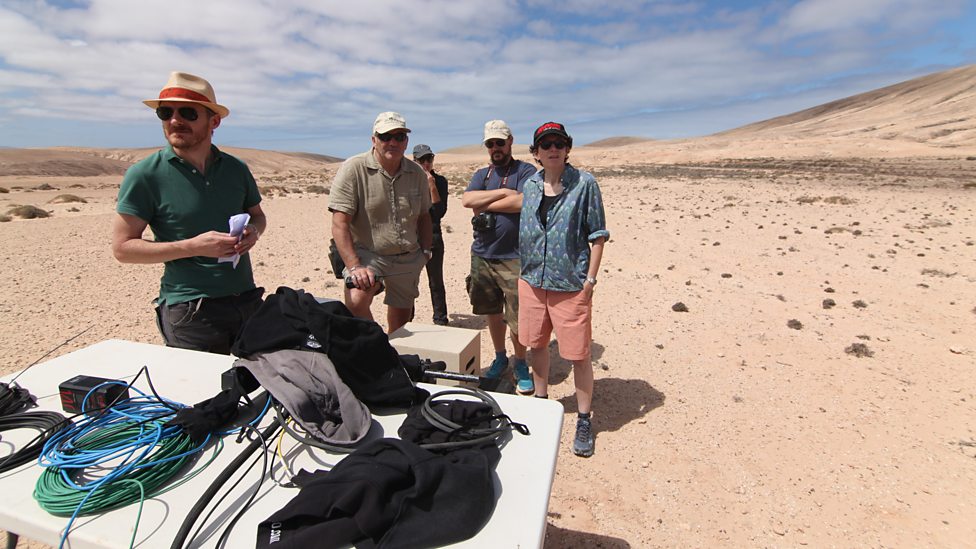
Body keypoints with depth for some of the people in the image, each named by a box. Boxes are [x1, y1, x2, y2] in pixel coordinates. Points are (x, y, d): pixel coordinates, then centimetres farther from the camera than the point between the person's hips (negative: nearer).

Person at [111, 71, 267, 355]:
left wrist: (253, 231, -5)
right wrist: (193, 247, -19)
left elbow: (257, 214, 18)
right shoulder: (145, 175, -7)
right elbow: (122, 247, -7)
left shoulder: (236, 169, 4)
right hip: (189, 310, -4)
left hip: (247, 300, 4)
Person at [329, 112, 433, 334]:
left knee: (400, 324, 10)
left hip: (408, 259, 4)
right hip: (367, 254, -4)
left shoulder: (417, 173, 4)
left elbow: (423, 216, 16)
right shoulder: (353, 169, -12)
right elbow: (340, 224, -17)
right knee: (356, 302, -30)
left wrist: (425, 252, 7)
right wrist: (354, 267, -25)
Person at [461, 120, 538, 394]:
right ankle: (500, 358, 34)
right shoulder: (482, 174, 14)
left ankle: (521, 365, 21)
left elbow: (524, 202, -20)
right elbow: (466, 200, -5)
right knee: (493, 312, 16)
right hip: (482, 256, 5)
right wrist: (503, 192, -12)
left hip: (513, 259, -5)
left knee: (517, 318, 0)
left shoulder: (526, 171, -1)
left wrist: (485, 205, -8)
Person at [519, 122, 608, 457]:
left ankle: (584, 421, 22)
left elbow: (597, 236, -6)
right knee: (536, 345, 18)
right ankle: (541, 401, 40)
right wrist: (526, 271, 10)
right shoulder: (530, 185, 6)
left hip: (571, 285, -5)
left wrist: (590, 280, -10)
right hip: (532, 280, 5)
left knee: (578, 355, 2)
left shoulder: (584, 184, -7)